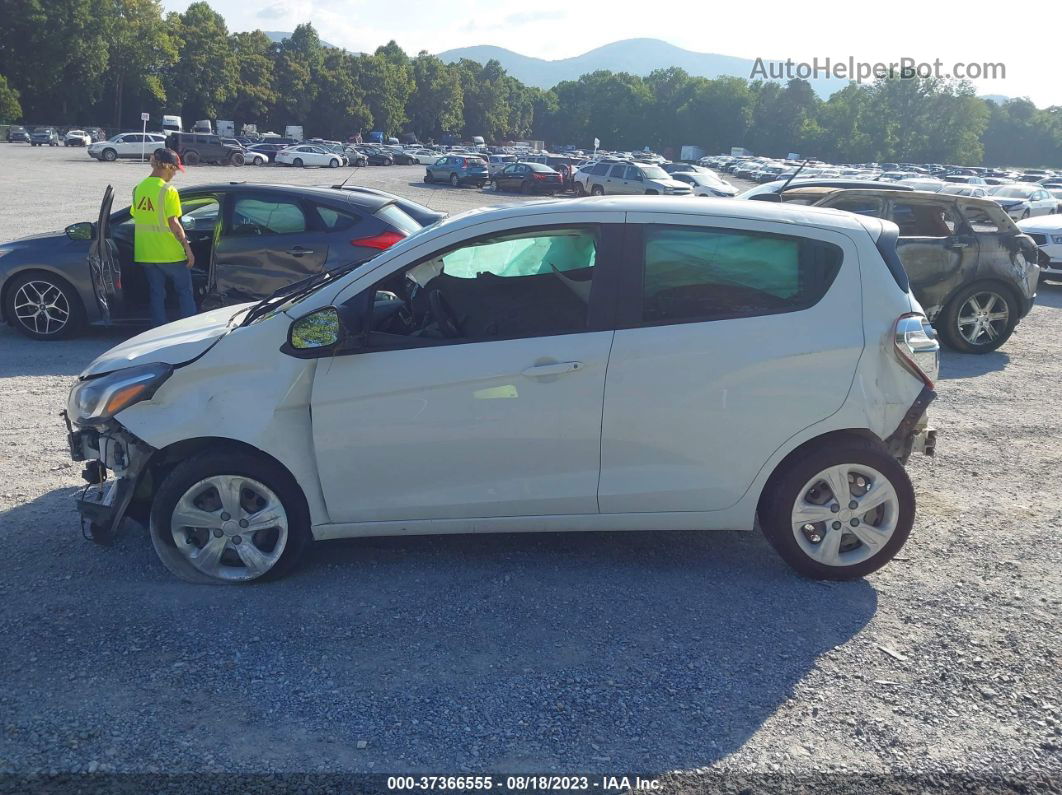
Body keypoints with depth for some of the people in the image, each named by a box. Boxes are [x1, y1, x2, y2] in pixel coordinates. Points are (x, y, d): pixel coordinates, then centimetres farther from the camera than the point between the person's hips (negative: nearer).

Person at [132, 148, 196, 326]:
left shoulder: (138, 189, 6)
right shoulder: (168, 191, -14)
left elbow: (136, 219, 12)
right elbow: (173, 223, -17)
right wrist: (188, 249, -13)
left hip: (146, 254, 6)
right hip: (170, 253, -6)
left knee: (156, 295, 13)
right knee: (185, 293, 7)